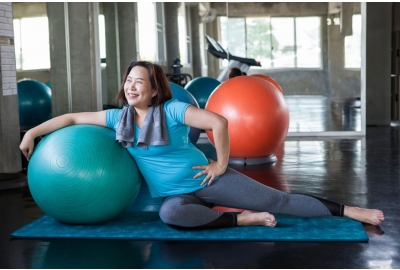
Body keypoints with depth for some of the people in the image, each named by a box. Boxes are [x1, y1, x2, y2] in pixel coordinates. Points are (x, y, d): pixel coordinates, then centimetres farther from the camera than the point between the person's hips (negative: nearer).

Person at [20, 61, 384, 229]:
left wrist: (221, 164, -14)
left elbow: (219, 122, -19)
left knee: (277, 200, -8)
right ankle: (248, 219, -21)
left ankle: (348, 210, 3)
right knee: (170, 214, -35)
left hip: (206, 180, -3)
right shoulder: (119, 117, 1)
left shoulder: (172, 110, -13)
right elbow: (73, 117, 7)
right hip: (177, 194, 3)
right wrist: (33, 132, 0)